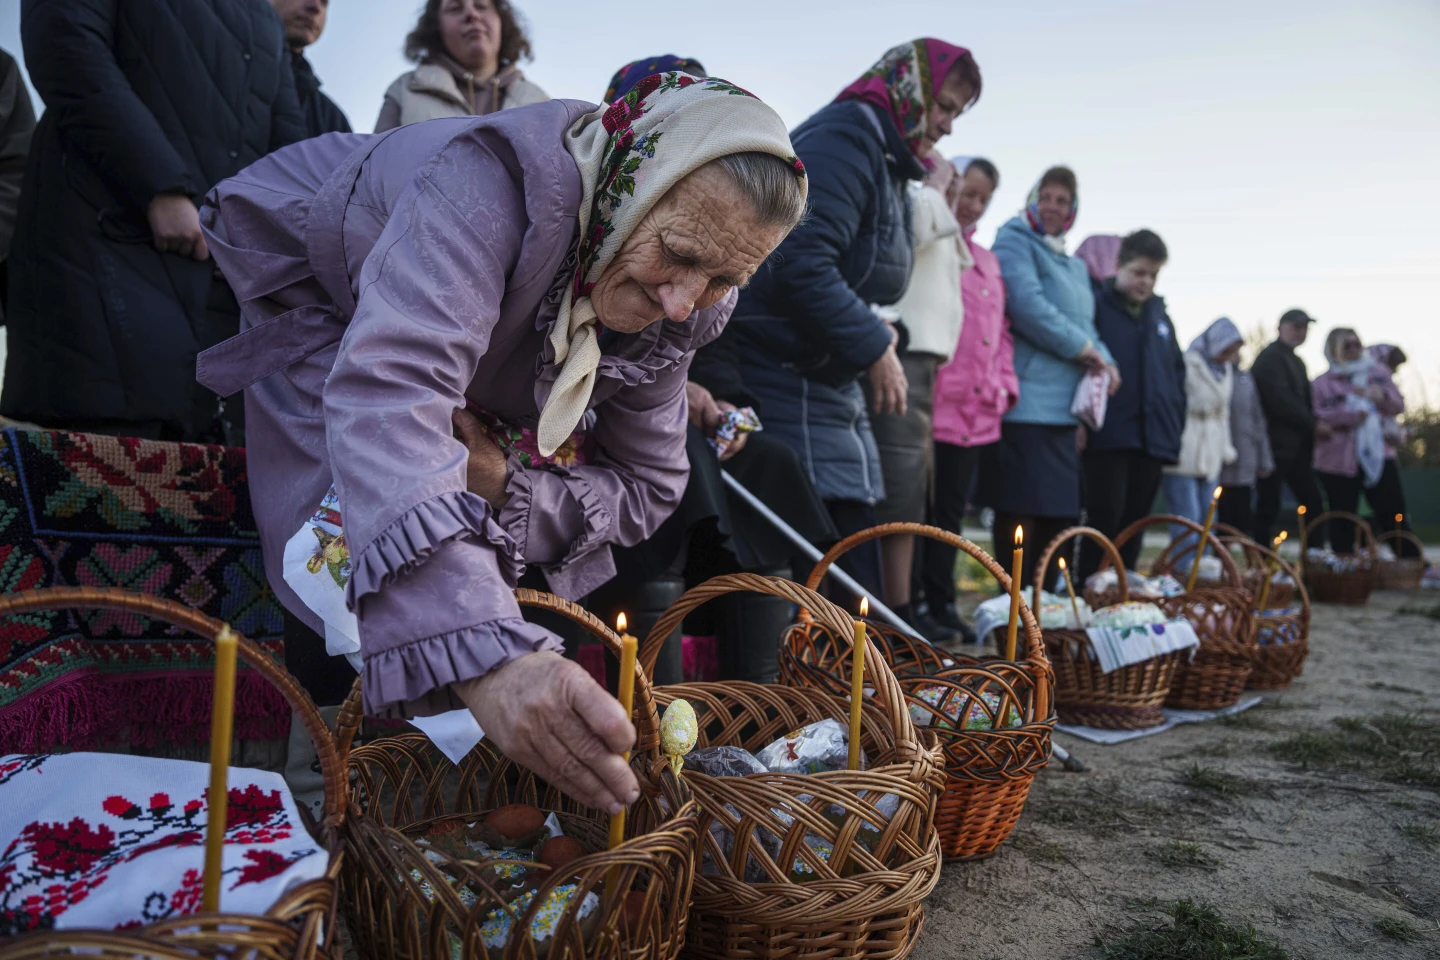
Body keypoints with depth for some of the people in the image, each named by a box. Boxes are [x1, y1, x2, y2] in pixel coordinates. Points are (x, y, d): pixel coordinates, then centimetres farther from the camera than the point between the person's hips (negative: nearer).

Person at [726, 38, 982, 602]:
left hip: (832, 382, 10)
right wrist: (873, 346, -17)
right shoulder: (845, 138, -12)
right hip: (786, 379, -10)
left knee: (856, 560, 13)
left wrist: (876, 332, 4)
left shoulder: (888, 159, 19)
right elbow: (801, 262, -25)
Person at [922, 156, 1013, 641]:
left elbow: (1001, 328, 23)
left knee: (950, 511, 13)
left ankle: (941, 605, 21)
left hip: (977, 410, 7)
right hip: (933, 405, -7)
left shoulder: (987, 260, 22)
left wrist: (1003, 383, 13)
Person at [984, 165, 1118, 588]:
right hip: (1027, 402, -8)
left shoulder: (1075, 266, 25)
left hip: (1063, 406, 8)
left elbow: (1085, 325, 24)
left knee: (1059, 510, 8)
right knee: (1022, 507, -9)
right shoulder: (1014, 243, 0)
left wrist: (1104, 362, 2)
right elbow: (1028, 307, -15)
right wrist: (1083, 349, -9)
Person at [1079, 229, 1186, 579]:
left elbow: (1177, 370, 22)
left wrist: (1175, 420, 12)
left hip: (1154, 437, 6)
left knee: (1134, 523, 9)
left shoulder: (1159, 314, 17)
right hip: (1109, 435, -6)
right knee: (1106, 518, -8)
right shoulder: (1096, 303, -2)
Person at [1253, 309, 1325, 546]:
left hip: (1297, 445, 9)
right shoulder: (1270, 358, -8)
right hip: (1276, 444, -9)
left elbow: (1304, 401, 19)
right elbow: (1280, 400, -18)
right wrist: (1313, 425, -13)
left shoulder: (1296, 362, 21)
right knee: (1268, 506, -5)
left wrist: (1312, 428, 3)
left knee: (1313, 502, 5)